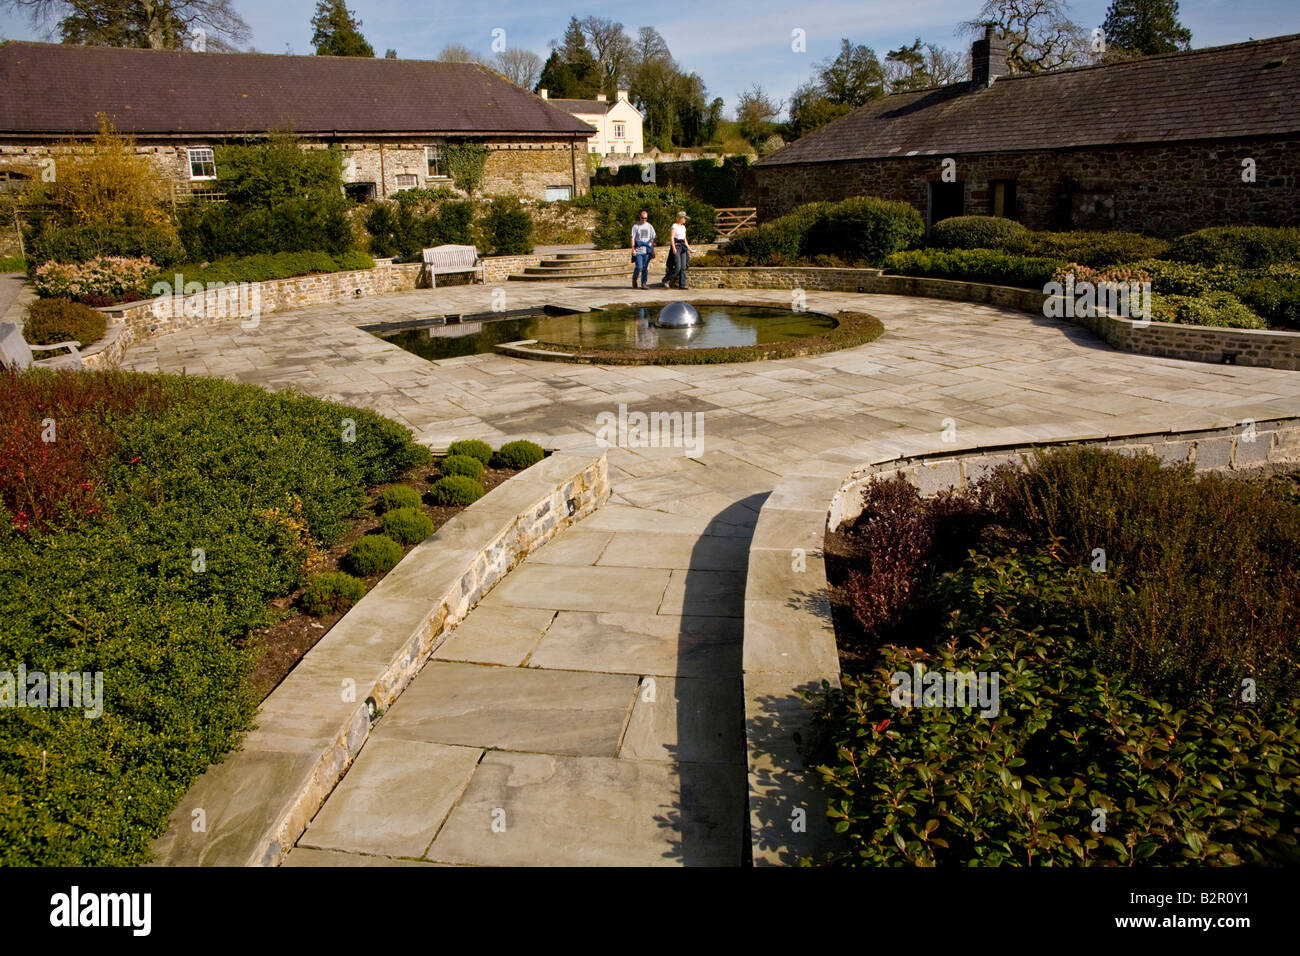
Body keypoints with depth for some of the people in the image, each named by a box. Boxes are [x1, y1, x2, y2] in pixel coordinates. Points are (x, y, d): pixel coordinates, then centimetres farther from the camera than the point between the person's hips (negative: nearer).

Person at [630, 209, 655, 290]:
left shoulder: (649, 226, 11)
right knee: (639, 267, -11)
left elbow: (653, 238, 15)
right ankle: (634, 279, 13)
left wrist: (652, 249, 8)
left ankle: (643, 283, 9)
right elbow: (632, 238, 0)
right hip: (638, 250, -3)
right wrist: (633, 249, -9)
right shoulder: (636, 226, 2)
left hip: (647, 250, 3)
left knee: (645, 268, 1)